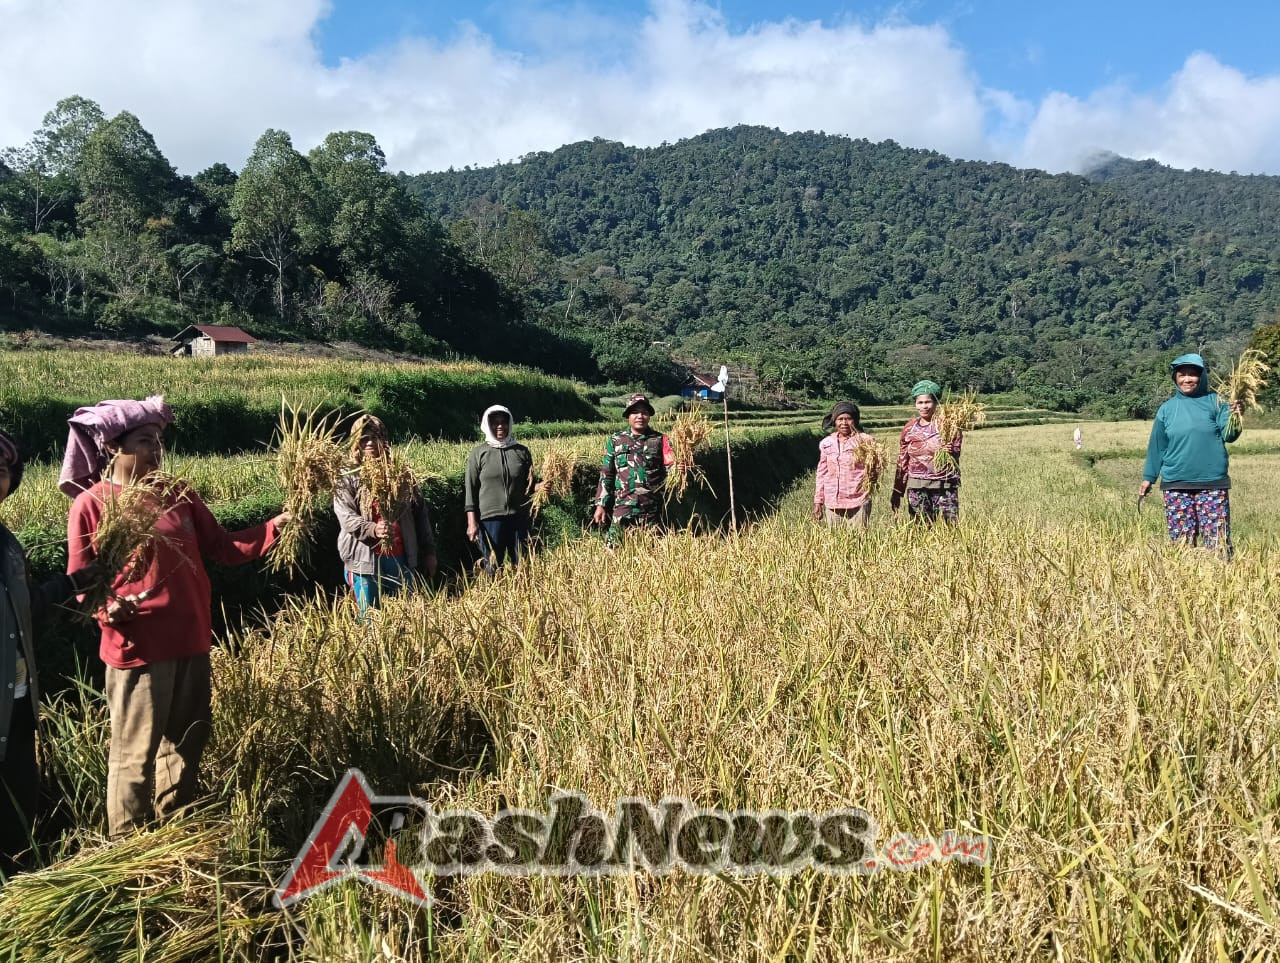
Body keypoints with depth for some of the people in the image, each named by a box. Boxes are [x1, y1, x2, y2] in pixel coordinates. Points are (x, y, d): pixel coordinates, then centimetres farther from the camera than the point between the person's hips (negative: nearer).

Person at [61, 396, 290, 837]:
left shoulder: (178, 495, 6)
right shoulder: (91, 504, -8)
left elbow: (223, 547, 3)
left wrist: (274, 527, -9)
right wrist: (107, 608, -26)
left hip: (191, 643, 6)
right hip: (136, 650, -6)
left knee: (186, 743, 19)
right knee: (135, 756, 3)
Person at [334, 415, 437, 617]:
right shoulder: (347, 478, 0)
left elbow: (420, 511, 12)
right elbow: (347, 518, -12)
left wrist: (428, 551, 9)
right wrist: (373, 529, -31)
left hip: (402, 559, 3)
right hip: (365, 562, -3)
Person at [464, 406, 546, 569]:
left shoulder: (522, 452, 9)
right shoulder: (478, 454, 2)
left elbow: (529, 485, 15)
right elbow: (470, 489, 0)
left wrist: (540, 486, -9)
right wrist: (472, 522, -7)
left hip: (519, 518, 2)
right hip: (490, 518, -2)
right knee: (493, 566, 0)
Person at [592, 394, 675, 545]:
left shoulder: (660, 440, 5)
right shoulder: (615, 441, 7)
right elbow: (606, 475, 8)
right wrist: (601, 504, 3)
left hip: (652, 509, 0)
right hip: (623, 508, 0)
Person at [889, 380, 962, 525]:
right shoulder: (909, 428, 8)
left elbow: (956, 453, -5)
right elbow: (902, 462, 13)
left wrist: (951, 452, -29)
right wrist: (897, 492, 13)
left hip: (944, 486, -3)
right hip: (916, 487, 3)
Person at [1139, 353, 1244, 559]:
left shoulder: (1215, 402, 1)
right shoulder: (1167, 409, 5)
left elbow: (1228, 435, -6)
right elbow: (1157, 446, 10)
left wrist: (1235, 418, -27)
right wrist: (1148, 478, 11)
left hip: (1212, 483, -2)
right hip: (1176, 485, 2)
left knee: (1218, 539, -2)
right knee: (1180, 540, 7)